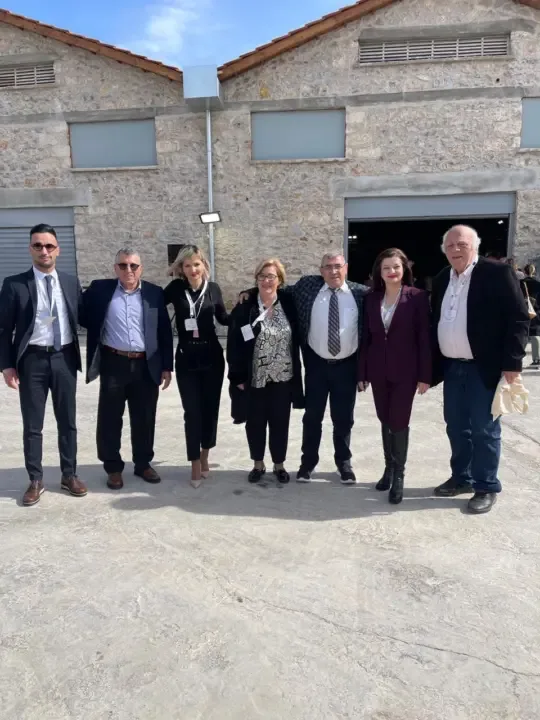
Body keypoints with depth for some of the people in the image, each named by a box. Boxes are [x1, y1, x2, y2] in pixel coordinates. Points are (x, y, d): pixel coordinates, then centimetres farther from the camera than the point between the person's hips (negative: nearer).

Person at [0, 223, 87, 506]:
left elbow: (83, 319, 10)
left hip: (65, 359, 2)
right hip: (32, 360, -2)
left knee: (68, 422, 11)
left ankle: (69, 475, 25)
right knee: (32, 425, 7)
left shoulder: (71, 282, 6)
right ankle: (36, 480, 21)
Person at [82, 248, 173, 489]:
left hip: (146, 366, 1)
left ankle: (143, 463, 28)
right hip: (113, 364, 0)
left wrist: (166, 366, 2)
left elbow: (165, 332, 4)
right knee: (110, 419, 8)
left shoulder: (155, 293, 4)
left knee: (144, 419, 10)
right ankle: (113, 467, 24)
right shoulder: (100, 290, 2)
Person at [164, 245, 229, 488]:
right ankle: (195, 464, 15)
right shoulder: (175, 288, -3)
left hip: (212, 356, 1)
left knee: (210, 408, 10)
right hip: (186, 358, -1)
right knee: (192, 411, 1)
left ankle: (205, 456, 30)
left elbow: (223, 318, 11)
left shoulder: (213, 288, 0)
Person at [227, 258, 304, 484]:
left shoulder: (289, 305, -1)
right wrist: (238, 376, -8)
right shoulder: (244, 308, -6)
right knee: (255, 423, 10)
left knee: (280, 422, 11)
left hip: (283, 377, 1)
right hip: (254, 379, -1)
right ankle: (258, 464, 29)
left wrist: (296, 372, 2)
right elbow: (234, 345, -5)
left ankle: (279, 464, 28)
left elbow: (296, 339, 5)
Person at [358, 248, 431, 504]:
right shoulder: (371, 299, 5)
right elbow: (365, 337, 7)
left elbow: (424, 338, -7)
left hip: (405, 371, -4)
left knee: (399, 422, -1)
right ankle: (389, 468, 27)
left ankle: (398, 475, 14)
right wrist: (362, 373, 5)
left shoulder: (418, 297, -6)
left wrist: (425, 375, -9)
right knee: (385, 421, 12)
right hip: (378, 371, 4)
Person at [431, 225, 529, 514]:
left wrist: (511, 362, -17)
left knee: (484, 430, 3)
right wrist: (432, 365, 9)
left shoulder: (498, 273, -8)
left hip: (484, 368, -6)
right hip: (452, 368, 6)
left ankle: (486, 487, 18)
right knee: (456, 428, 15)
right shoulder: (442, 279, 10)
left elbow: (518, 318, -11)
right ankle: (461, 478, 31)